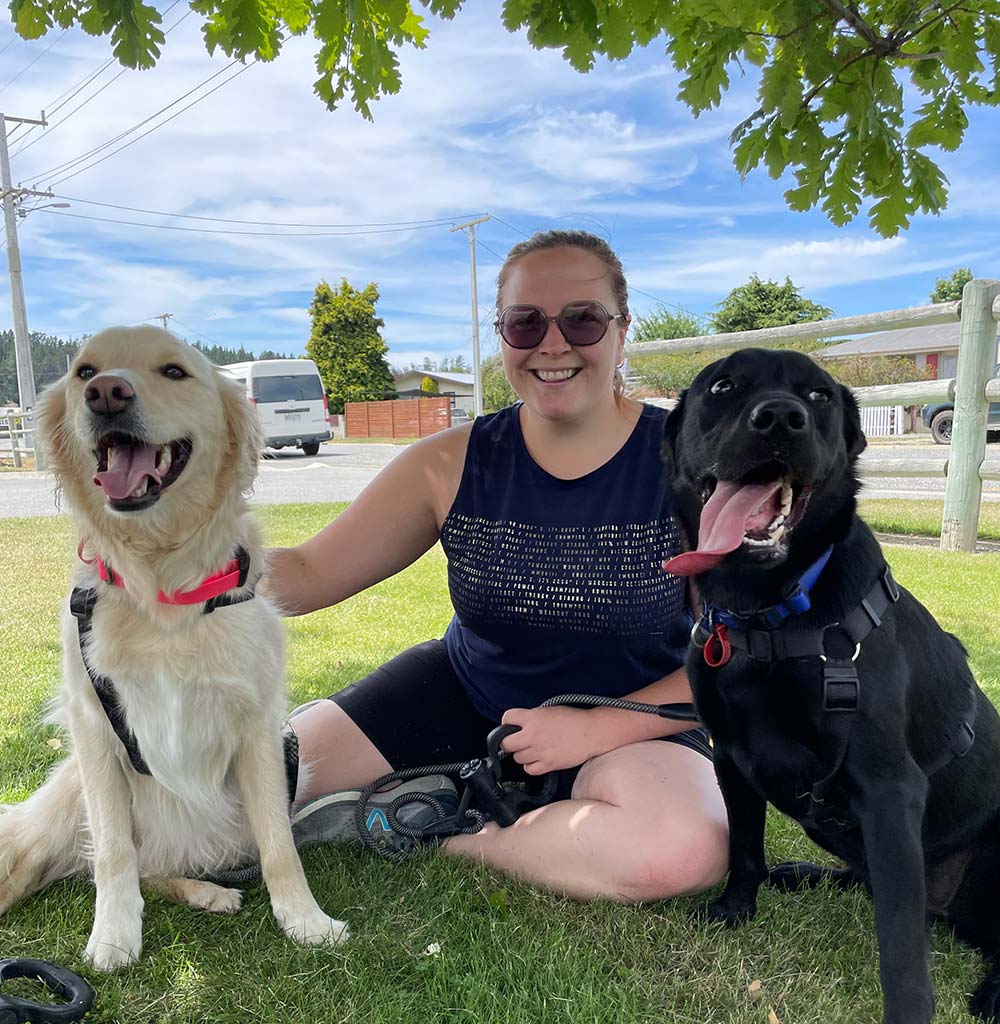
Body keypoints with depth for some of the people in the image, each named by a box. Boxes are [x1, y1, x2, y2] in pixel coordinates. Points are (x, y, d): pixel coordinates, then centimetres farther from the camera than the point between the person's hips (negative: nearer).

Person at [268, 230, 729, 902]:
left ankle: (450, 834, -12)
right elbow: (309, 573, -9)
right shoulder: (452, 464, -8)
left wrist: (597, 728, -21)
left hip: (630, 718, 0)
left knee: (688, 850, -34)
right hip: (464, 692, 2)